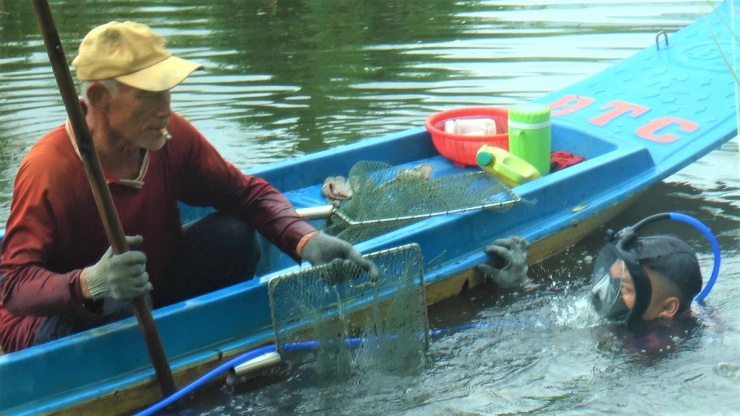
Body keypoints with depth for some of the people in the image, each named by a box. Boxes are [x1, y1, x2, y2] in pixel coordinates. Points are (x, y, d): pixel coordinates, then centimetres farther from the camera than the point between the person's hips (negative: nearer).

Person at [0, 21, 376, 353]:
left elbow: (247, 193, -7)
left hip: (151, 298, 5)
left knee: (233, 234, -15)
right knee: (111, 310, -38)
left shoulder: (171, 135, -14)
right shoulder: (47, 170, -28)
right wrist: (89, 283, -52)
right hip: (51, 322, -4)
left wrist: (306, 241, -25)